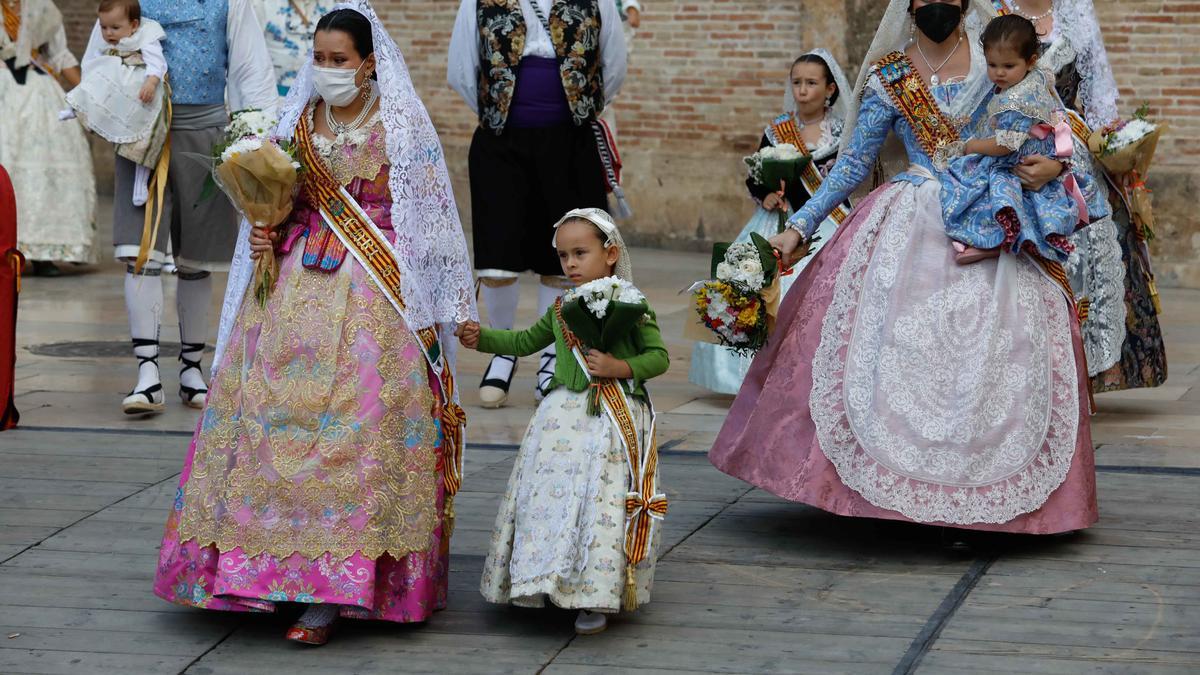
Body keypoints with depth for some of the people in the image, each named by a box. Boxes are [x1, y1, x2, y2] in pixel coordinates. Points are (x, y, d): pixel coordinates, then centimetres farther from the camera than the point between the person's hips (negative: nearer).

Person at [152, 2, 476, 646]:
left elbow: (426, 223, -1)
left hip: (372, 291, -5)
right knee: (274, 415, -1)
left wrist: (423, 314, -6)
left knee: (353, 426, -10)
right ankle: (286, 569, 10)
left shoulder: (402, 126, -2)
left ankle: (329, 594, -7)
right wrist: (263, 235, -2)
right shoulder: (297, 121, 11)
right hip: (296, 284, 5)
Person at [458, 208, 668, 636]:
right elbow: (526, 341, 26)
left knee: (601, 501, -9)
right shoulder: (561, 310, 13)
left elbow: (659, 356, -4)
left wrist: (619, 367, -18)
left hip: (615, 418, -6)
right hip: (564, 413, 6)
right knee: (549, 495, 2)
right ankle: (550, 581, 14)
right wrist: (483, 339, 14)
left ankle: (595, 598, -3)